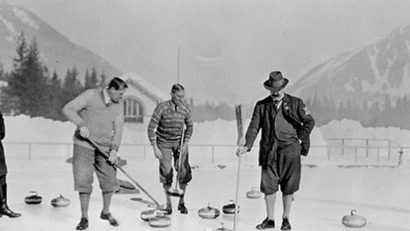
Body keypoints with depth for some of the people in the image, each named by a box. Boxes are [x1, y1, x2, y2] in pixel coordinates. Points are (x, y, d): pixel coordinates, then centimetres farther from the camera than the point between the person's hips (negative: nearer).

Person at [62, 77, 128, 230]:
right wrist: (81, 124, -25)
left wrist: (114, 149, -10)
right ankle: (84, 217, 6)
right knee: (84, 180, -7)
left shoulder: (119, 104, 5)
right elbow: (68, 109, -12)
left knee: (109, 179, 3)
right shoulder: (90, 95, -8)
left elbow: (118, 129, 2)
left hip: (104, 147, 4)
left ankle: (106, 212, 26)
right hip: (84, 145, -4)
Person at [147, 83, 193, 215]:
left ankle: (181, 202, 15)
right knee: (166, 172, -5)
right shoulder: (162, 108, -18)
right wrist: (155, 148, -16)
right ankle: (168, 204, 12)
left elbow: (190, 127, 7)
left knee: (184, 172, -4)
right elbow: (151, 128, -14)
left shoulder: (185, 108, -7)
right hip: (164, 143, -2)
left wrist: (185, 144, -3)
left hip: (180, 142, 3)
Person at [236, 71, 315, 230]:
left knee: (288, 187, 5)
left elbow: (309, 122, 10)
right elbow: (254, 127, 1)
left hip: (290, 150, -1)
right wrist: (246, 145, -12)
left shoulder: (295, 103, 6)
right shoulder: (261, 105, 7)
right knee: (268, 186, 3)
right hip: (269, 151, 1)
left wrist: (299, 139, 3)